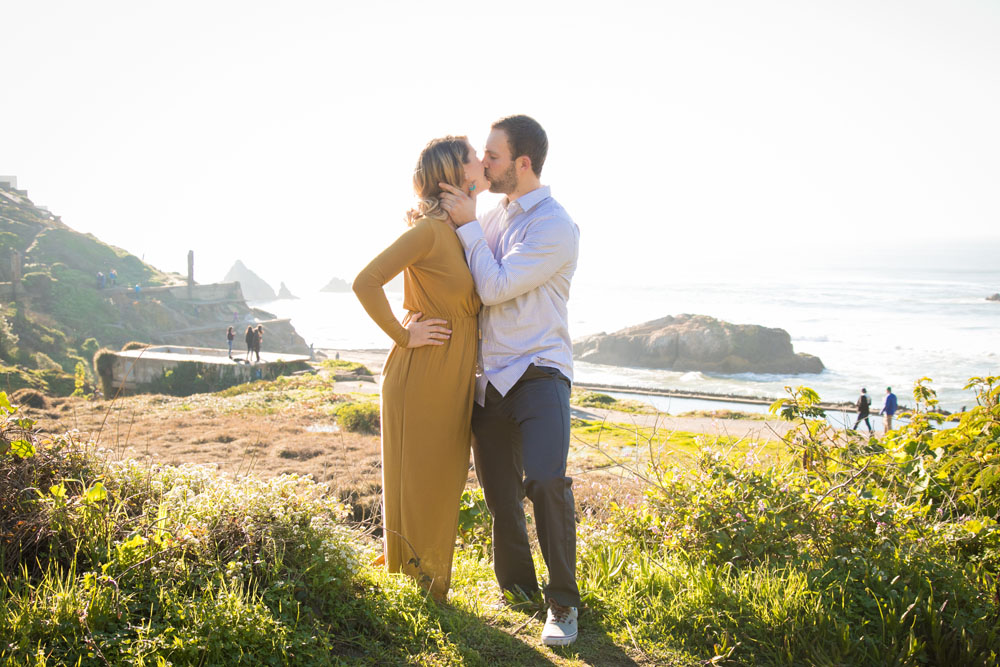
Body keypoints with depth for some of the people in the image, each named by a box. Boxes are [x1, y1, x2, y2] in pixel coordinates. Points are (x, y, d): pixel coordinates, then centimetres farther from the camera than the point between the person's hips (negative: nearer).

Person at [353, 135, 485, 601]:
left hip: (456, 378, 8)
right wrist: (403, 335, -16)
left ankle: (433, 588, 30)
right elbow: (365, 283, -23)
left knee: (445, 482, 16)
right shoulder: (429, 230, -17)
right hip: (421, 374, -8)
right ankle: (412, 582, 18)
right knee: (417, 480, 3)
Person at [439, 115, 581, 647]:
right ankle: (516, 587, 29)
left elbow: (495, 287, -18)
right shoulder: (495, 216, 12)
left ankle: (562, 603, -10)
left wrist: (467, 225, -8)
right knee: (499, 493, 11)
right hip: (489, 377, 7)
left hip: (538, 372, -7)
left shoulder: (555, 226, -12)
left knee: (546, 480, -25)